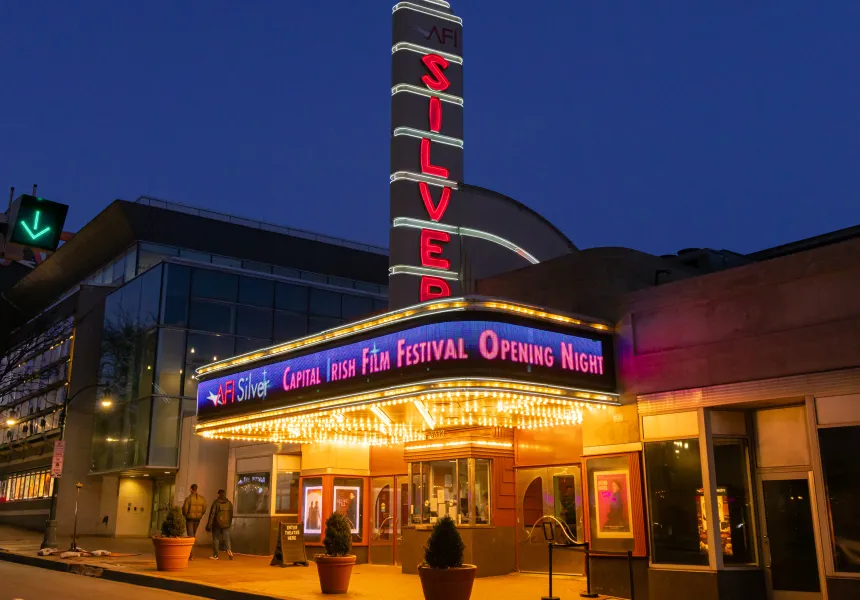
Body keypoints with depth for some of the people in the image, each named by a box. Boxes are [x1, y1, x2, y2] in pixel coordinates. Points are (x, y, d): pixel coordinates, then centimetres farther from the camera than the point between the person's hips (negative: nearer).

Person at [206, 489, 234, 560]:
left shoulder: (216, 503, -8)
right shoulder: (229, 503, 4)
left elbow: (212, 514, -10)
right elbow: (231, 515, 7)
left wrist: (209, 525, -7)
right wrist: (230, 524, 18)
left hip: (217, 524, -3)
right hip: (226, 524, 3)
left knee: (216, 539, 9)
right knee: (226, 538, 4)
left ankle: (215, 555, 13)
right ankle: (229, 550, -22)